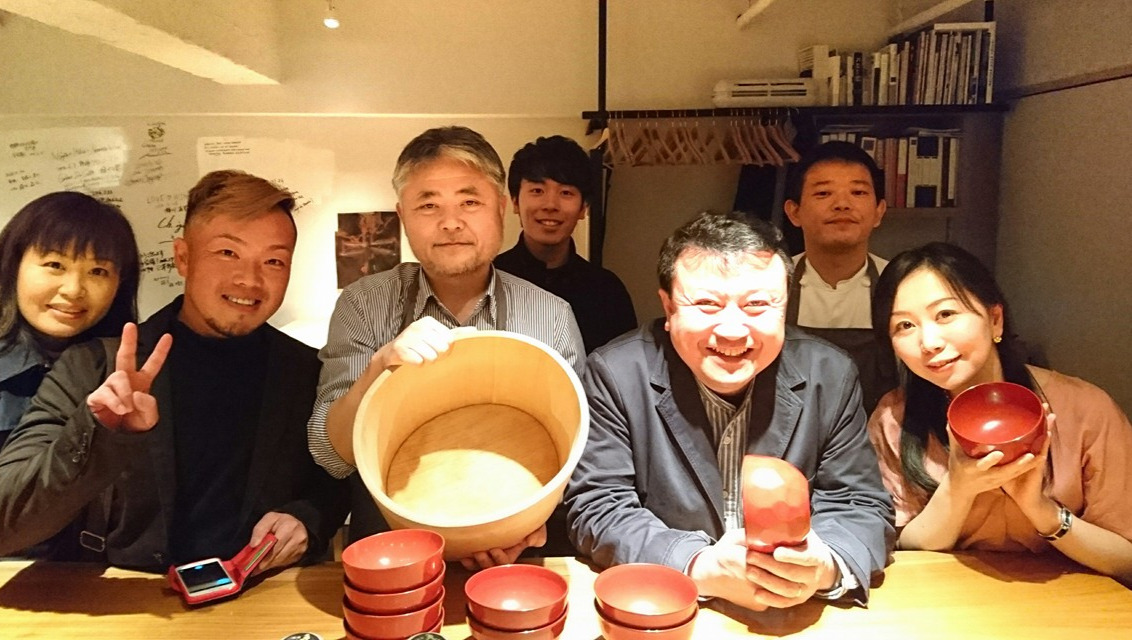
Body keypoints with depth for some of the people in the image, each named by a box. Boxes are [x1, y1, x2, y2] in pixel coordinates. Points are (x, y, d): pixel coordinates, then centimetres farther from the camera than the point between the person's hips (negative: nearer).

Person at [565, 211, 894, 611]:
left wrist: (822, 565, -22)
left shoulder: (831, 377, -3)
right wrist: (702, 568, -24)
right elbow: (597, 508, -10)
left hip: (798, 615, 3)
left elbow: (862, 507, -1)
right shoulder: (615, 374, -10)